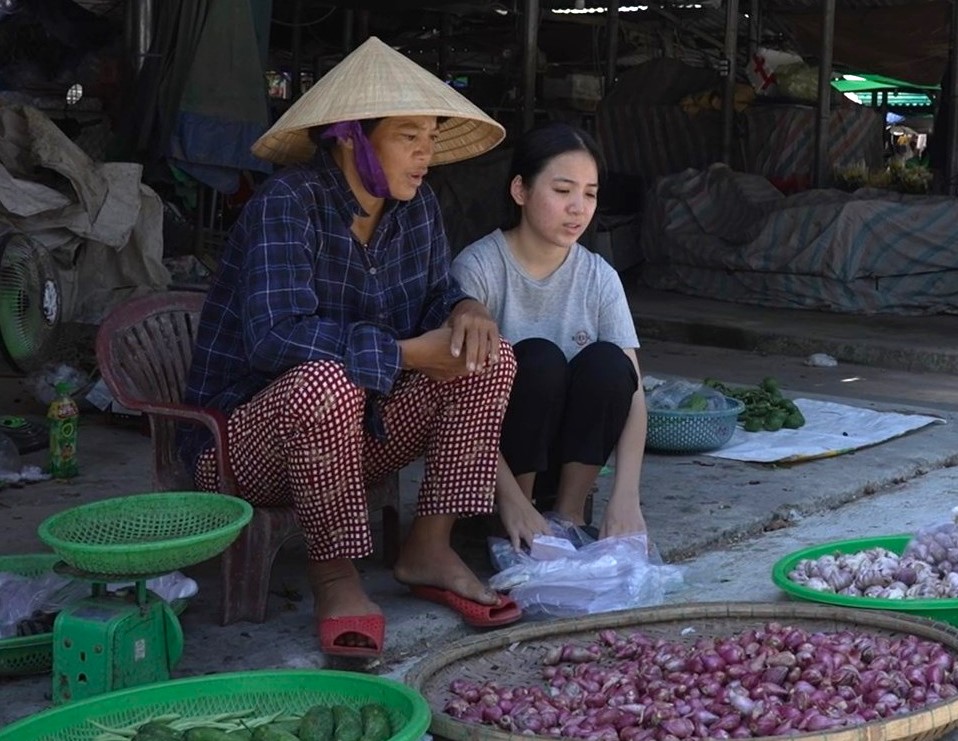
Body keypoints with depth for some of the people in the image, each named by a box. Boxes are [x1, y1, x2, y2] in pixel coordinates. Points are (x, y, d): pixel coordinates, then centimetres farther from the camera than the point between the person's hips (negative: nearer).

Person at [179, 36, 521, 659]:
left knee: (489, 359, -10)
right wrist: (409, 353, -30)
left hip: (362, 425, 7)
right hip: (247, 437, -7)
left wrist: (465, 311, -16)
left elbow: (437, 293, 10)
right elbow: (275, 334, -34)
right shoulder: (288, 203, -22)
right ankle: (335, 573, -19)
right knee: (324, 379, -39)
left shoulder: (417, 206, -1)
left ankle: (429, 551, -7)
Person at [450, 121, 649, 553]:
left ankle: (569, 515, -10)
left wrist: (625, 497, -27)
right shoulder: (479, 269, -15)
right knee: (539, 359, -29)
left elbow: (630, 387, -12)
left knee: (606, 361, -23)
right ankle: (515, 530, -15)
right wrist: (510, 498, -29)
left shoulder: (598, 278, -3)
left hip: (564, 454, 4)